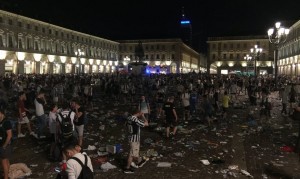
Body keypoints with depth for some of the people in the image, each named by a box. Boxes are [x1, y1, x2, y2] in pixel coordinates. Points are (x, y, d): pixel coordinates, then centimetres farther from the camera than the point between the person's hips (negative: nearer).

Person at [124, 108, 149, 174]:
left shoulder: (129, 118, 0)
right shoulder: (135, 120, -26)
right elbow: (146, 124, -23)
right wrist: (143, 116, -9)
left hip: (131, 137, 9)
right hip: (134, 139, -9)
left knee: (136, 151, 26)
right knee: (132, 154, 3)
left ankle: (138, 163, 45)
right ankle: (127, 168, 14)